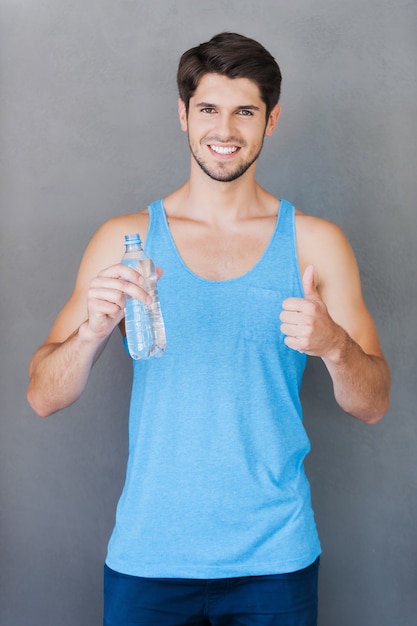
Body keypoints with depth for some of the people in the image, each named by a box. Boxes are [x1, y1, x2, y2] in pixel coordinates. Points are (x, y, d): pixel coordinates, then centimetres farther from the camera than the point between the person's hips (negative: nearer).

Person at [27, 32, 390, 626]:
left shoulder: (315, 243, -1)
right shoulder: (126, 239, 0)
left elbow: (373, 404, -1)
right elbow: (44, 397, -2)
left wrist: (334, 344, -22)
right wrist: (91, 332, -23)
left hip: (274, 558, 0)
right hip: (147, 556, 0)